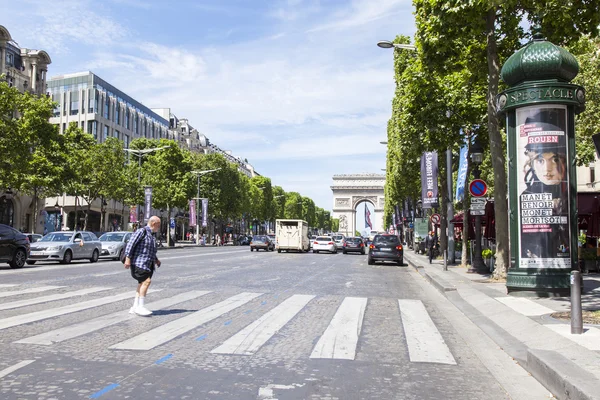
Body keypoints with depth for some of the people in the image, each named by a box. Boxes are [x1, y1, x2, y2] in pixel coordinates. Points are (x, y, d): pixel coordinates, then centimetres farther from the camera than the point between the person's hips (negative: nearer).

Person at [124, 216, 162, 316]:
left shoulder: (150, 235, 20)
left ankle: (135, 307, 13)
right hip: (139, 262, -9)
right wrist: (128, 258, -23)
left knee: (142, 284, 8)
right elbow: (131, 244, -16)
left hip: (147, 264, 9)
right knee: (146, 281, -20)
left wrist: (156, 259, 19)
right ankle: (140, 306, -16)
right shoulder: (141, 231, -9)